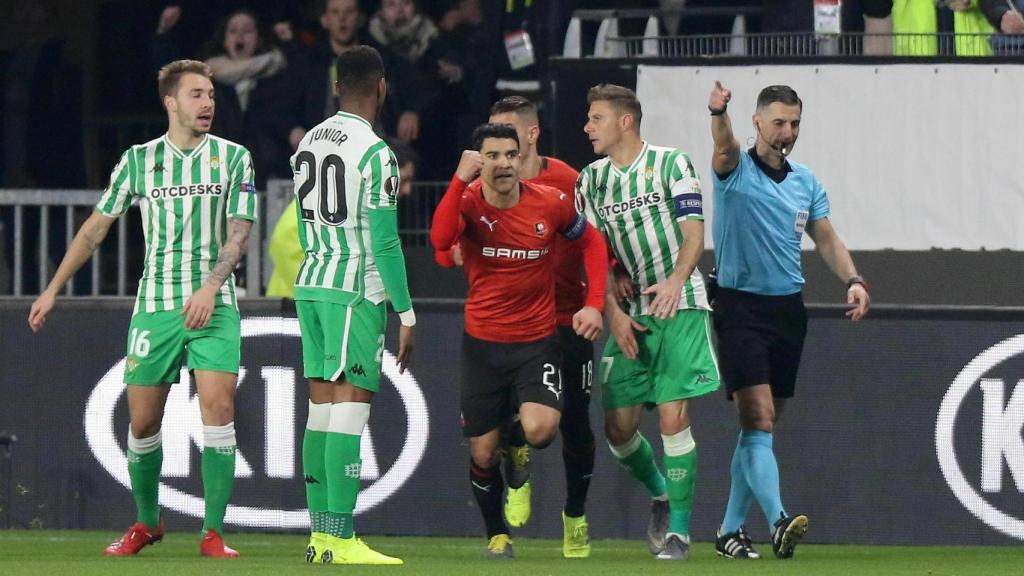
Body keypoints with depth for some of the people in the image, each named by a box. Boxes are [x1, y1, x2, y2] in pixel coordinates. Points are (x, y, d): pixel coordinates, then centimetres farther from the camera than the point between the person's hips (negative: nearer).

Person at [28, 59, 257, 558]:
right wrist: (53, 289, 12)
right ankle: (147, 523, 24)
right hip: (155, 306, 1)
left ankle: (214, 533, -10)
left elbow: (238, 235, -3)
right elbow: (96, 227, 13)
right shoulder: (138, 160, 6)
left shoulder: (234, 158, 3)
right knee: (142, 421, 2)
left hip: (213, 306, -1)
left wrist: (210, 286, -20)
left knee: (218, 406, -17)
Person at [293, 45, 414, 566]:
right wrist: (406, 314, -9)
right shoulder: (374, 153, -12)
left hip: (310, 286, 8)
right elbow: (385, 243, -14)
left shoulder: (308, 144, 11)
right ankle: (340, 540, -12)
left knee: (322, 408, 10)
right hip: (356, 292, -8)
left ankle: (320, 533, 11)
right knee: (350, 410, -8)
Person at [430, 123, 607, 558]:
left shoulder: (550, 203, -7)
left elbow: (592, 242, 10)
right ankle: (496, 535, 30)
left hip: (537, 340, 0)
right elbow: (440, 239, -31)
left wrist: (594, 304, -1)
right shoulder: (469, 202, -10)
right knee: (483, 454, 4)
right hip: (482, 342, 0)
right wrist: (461, 179, -36)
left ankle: (516, 442, 15)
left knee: (540, 429, -24)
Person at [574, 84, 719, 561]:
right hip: (627, 313, 4)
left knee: (673, 418, -13)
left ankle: (679, 529, -4)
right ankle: (659, 494, 28)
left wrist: (676, 281, -23)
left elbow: (694, 234, -6)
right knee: (618, 427, -1)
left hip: (679, 307, -4)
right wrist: (612, 314, -4)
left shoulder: (671, 164, -1)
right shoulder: (590, 181, 12)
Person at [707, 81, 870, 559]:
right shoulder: (736, 170, -5)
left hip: (788, 311, 6)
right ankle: (777, 521, -29)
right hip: (741, 308, -6)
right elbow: (724, 145, -27)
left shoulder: (806, 183, 11)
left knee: (760, 425, 11)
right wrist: (718, 113, -50)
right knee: (757, 417, -17)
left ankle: (731, 528, 19)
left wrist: (852, 279, -6)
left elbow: (826, 238, 14)